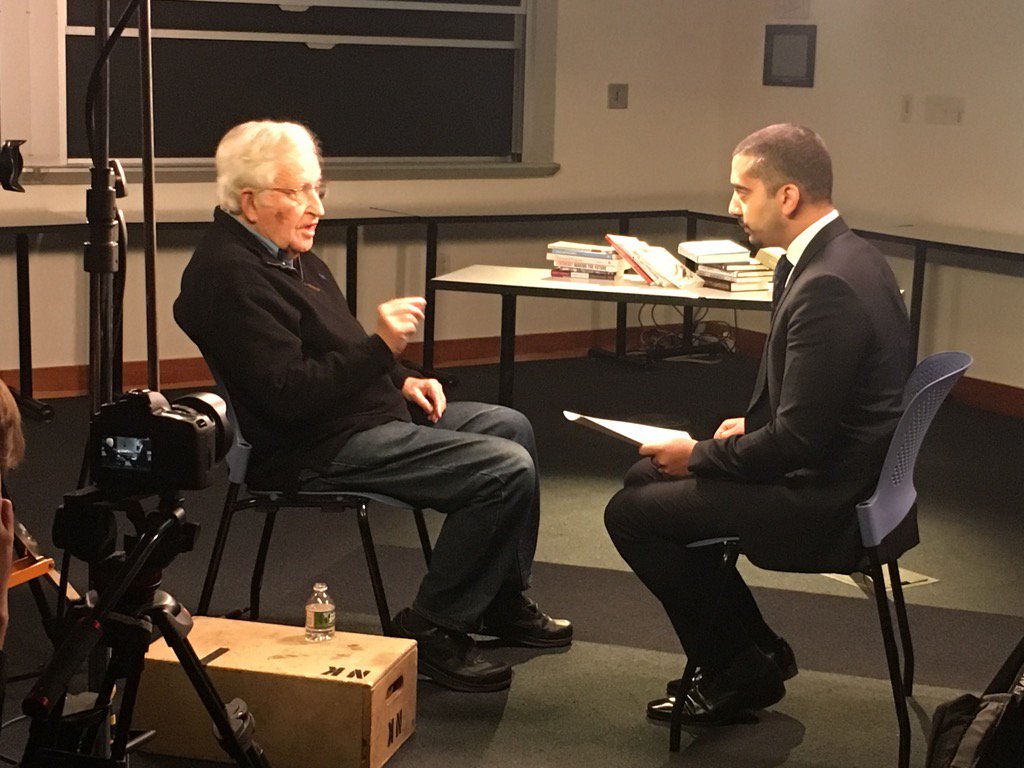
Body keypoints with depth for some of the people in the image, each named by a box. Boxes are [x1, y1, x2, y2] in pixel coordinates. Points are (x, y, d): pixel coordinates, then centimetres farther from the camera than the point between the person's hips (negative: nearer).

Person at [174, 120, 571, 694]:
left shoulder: (288, 253, 15)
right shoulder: (230, 276, -19)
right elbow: (290, 395, -26)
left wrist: (402, 381, 11)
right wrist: (381, 348, -29)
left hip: (371, 414, 12)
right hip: (317, 451, -12)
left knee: (511, 427, 18)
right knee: (507, 469, -19)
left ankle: (504, 603, 25)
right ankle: (431, 630, -9)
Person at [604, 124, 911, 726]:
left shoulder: (829, 284, -26)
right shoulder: (843, 256, 5)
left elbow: (799, 440, -25)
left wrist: (699, 456, -12)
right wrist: (753, 422, 4)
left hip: (827, 503, -10)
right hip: (838, 469, 10)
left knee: (631, 513, -4)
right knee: (647, 477, 17)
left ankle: (743, 669, 10)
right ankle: (752, 651, 21)